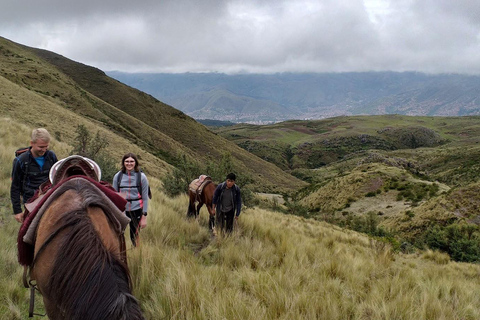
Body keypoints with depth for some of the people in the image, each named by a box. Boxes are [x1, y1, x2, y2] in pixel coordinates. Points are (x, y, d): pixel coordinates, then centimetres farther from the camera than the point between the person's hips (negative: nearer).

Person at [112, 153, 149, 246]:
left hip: (136, 210, -1)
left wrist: (144, 216, -3)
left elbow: (145, 198, 0)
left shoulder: (141, 177, -2)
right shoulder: (118, 176, 3)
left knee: (135, 237, 5)